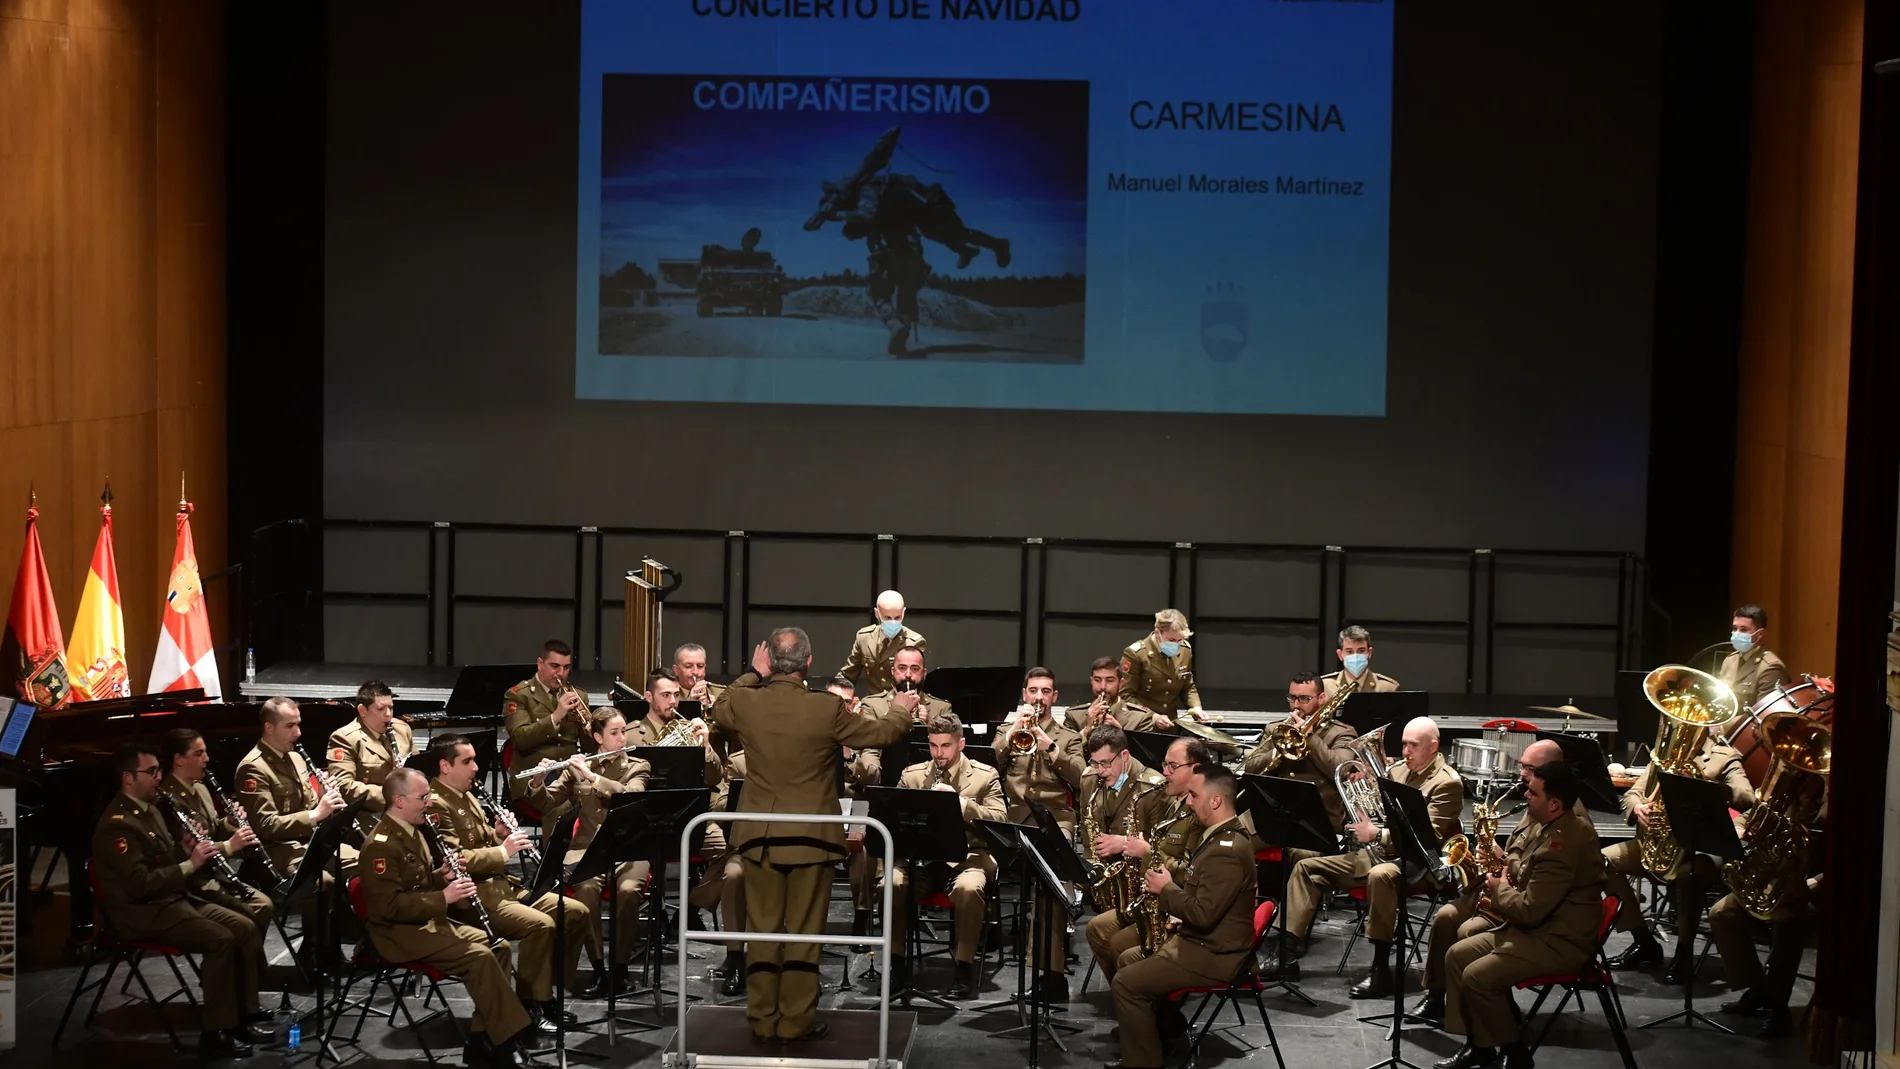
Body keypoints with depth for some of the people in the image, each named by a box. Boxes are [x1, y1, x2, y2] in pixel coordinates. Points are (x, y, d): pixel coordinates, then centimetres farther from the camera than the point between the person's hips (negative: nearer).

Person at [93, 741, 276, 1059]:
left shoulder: (149, 810, 14)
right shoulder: (117, 824, -18)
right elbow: (140, 884, -26)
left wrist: (194, 852, 5)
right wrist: (190, 865, -22)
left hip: (176, 897, 10)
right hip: (143, 911, -10)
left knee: (246, 928, -5)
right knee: (220, 940, -27)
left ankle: (245, 1014, 0)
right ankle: (215, 1033, -21)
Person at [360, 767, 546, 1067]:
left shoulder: (412, 831, 12)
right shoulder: (382, 844, -19)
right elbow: (389, 906, -25)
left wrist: (442, 876, 2)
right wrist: (443, 898, -24)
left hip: (427, 921, 10)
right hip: (399, 932, -10)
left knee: (497, 945, -3)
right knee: (479, 956, -25)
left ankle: (482, 1040, -4)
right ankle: (513, 1037, -18)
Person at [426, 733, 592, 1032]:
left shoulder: (466, 798, 18)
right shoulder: (435, 805, -13)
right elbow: (454, 862, -23)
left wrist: (499, 834, 5)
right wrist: (503, 851, -20)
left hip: (501, 884, 10)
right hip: (473, 896, -10)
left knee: (577, 913, 0)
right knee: (541, 925, -30)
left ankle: (547, 994, 5)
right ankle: (530, 1005, -16)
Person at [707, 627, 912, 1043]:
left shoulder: (745, 703, -8)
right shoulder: (828, 709, -16)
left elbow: (717, 713, 18)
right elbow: (881, 732, 0)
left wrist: (753, 674, 22)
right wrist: (901, 711, 21)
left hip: (759, 837, 3)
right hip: (810, 838, -3)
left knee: (763, 929, 10)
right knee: (804, 931, 6)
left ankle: (762, 1020, 14)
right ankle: (797, 1020, 9)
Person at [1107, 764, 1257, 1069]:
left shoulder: (1227, 850, -25)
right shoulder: (1222, 836, 9)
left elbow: (1203, 913, -29)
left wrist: (1166, 889, -15)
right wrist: (1168, 885, 0)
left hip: (1214, 956, -11)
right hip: (1200, 941, 11)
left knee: (1125, 983, -13)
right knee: (1127, 959, 21)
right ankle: (1164, 1026, 25)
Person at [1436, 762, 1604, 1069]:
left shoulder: (1562, 844, -26)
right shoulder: (1567, 825, 9)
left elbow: (1530, 911, -25)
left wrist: (1500, 889, -7)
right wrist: (1509, 873, 3)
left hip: (1560, 943, -11)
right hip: (1540, 928, 11)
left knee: (1477, 977, -21)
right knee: (1457, 955, 5)